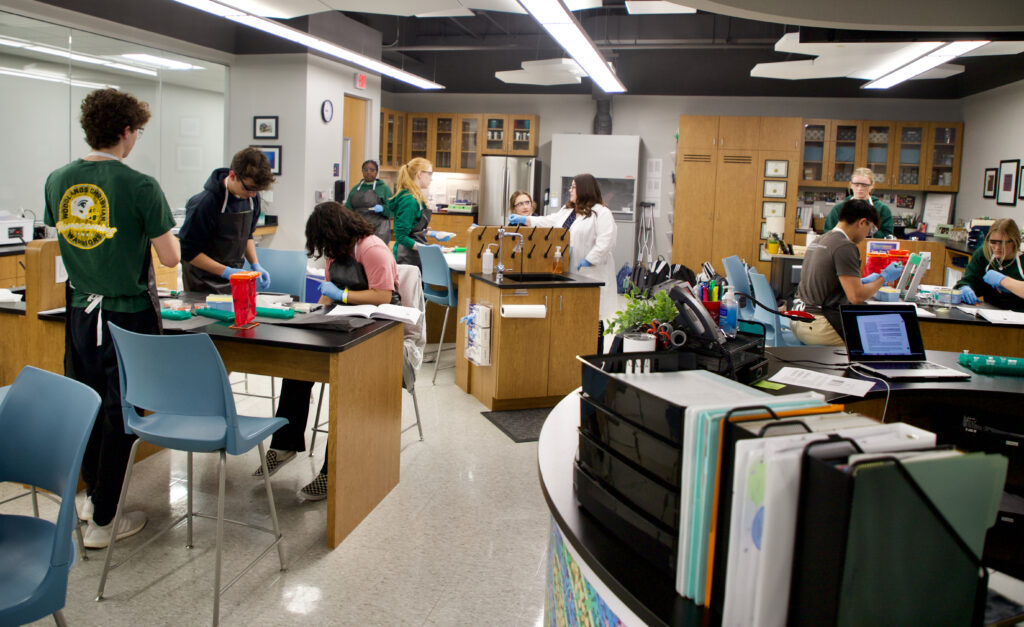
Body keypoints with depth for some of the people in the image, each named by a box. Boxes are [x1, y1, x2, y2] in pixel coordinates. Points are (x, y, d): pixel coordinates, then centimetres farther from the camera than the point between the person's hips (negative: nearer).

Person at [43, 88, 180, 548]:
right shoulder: (140, 186, -16)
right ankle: (102, 520, 12)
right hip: (128, 314, -5)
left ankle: (93, 493, 36)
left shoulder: (58, 180, 2)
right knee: (119, 414, 4)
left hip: (81, 313, 6)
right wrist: (167, 234, 8)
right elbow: (170, 258, -13)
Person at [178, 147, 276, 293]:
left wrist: (255, 265, 1)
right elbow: (188, 252, -17)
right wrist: (226, 272, -23)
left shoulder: (252, 198, -1)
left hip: (234, 281, 6)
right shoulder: (205, 204, -21)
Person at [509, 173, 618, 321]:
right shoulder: (567, 210, 20)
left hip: (590, 275, -7)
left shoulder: (602, 213, -9)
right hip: (568, 271, 8)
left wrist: (588, 260, -19)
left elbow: (606, 242, -17)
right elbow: (550, 222, 21)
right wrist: (524, 220, 13)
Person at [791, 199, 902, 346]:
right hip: (819, 326, -9)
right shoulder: (845, 247, -13)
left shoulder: (818, 241, 15)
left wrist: (862, 281, 27)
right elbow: (856, 297, -16)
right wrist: (883, 278, 1)